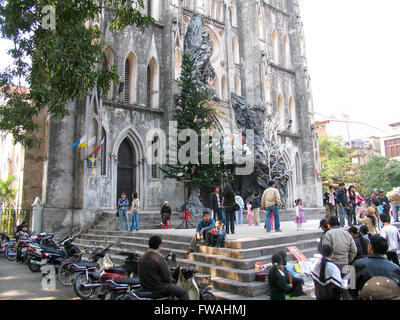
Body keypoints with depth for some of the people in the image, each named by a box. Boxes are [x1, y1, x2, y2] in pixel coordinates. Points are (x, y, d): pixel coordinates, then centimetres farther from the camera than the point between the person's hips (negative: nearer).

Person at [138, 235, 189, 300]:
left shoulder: (142, 258, 1)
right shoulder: (160, 259, -24)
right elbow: (167, 277, -21)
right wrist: (170, 280, 2)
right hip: (158, 288, -9)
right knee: (184, 293, 2)